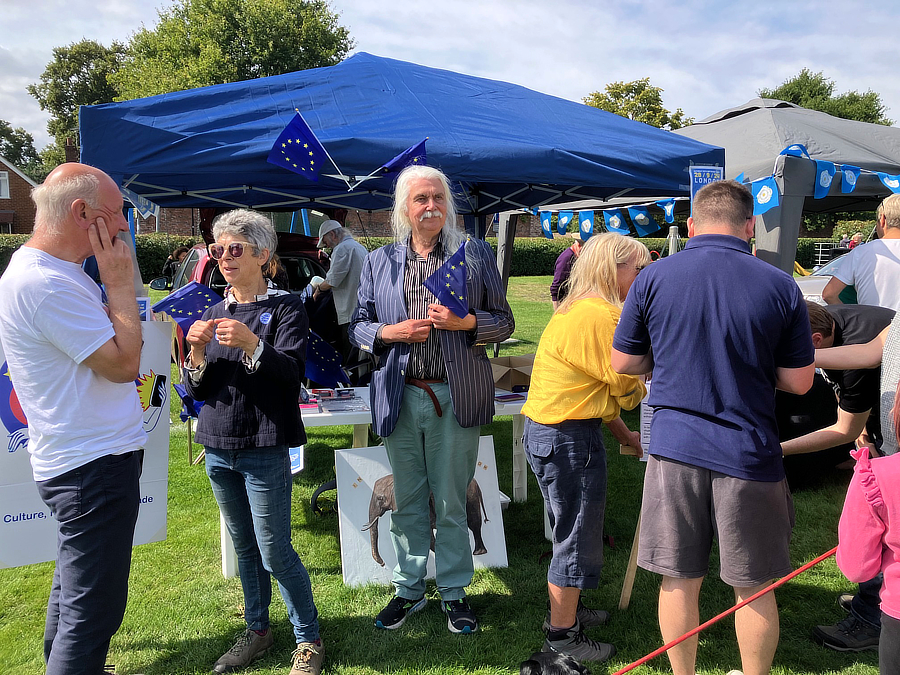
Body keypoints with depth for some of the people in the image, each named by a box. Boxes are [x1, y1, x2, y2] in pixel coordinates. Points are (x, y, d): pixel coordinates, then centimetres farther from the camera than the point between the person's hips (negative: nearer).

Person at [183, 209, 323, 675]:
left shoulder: (285, 308, -5)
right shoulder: (214, 313, 10)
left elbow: (292, 371, -17)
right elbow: (195, 389, 8)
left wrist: (251, 344, -33)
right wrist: (197, 353, -12)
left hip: (264, 448, -5)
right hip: (218, 445, 5)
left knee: (274, 551, -1)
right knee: (244, 546, 16)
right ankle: (257, 631, 33)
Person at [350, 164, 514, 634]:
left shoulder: (475, 255, 4)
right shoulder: (378, 262, 9)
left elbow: (504, 321, 4)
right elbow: (358, 325, 11)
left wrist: (464, 322, -16)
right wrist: (392, 332, -10)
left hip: (455, 396, -2)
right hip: (398, 397, 2)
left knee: (451, 502, 8)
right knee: (406, 501, 13)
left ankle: (453, 592, 26)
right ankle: (409, 589, 30)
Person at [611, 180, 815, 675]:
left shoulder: (652, 278, -3)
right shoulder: (781, 286, -5)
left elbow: (623, 364, 4)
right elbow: (799, 382, 0)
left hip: (674, 447, 1)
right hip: (749, 452, 0)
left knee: (679, 580, 14)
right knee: (754, 588, 16)